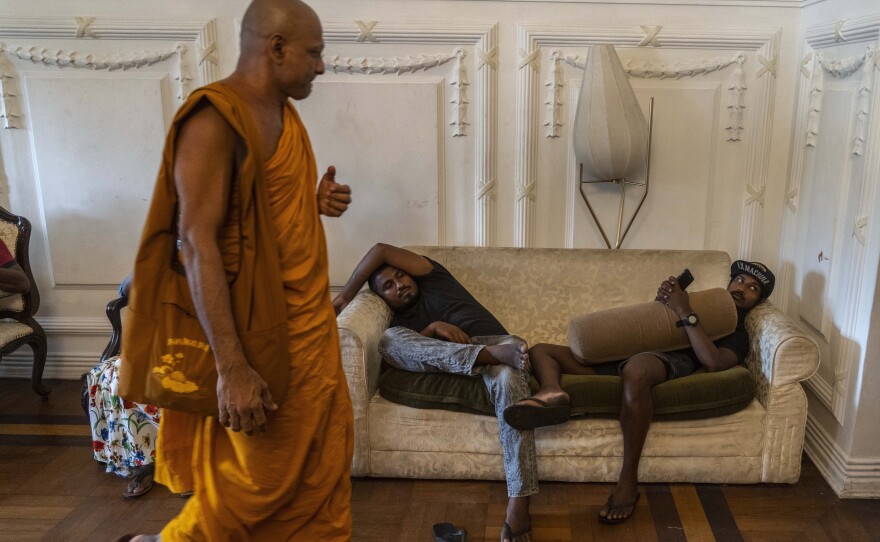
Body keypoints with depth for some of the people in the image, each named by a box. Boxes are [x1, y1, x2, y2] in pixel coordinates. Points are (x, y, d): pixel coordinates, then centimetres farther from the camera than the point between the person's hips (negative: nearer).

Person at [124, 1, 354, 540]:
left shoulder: (284, 112, 10)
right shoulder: (215, 120, -19)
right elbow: (198, 242, -24)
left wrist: (318, 201, -1)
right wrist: (232, 367, -27)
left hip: (311, 321, 9)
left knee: (323, 453, 16)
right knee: (259, 471, 7)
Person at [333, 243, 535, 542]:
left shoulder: (431, 276, 18)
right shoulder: (400, 321, 22)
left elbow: (381, 250, 9)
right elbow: (413, 351, 0)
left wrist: (344, 297, 12)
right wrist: (433, 329, -14)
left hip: (493, 343, -2)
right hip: (448, 359, 2)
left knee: (507, 377, -39)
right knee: (390, 339, -20)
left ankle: (518, 504, -44)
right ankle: (497, 355, -39)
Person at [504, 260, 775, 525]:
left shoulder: (738, 334, 19)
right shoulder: (698, 303, 36)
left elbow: (713, 362, -6)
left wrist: (685, 312, -7)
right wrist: (661, 302, 7)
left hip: (671, 362, -6)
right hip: (621, 358, 7)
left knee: (635, 369, -44)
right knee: (541, 350, -5)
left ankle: (628, 480, -37)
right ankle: (552, 393, -42)